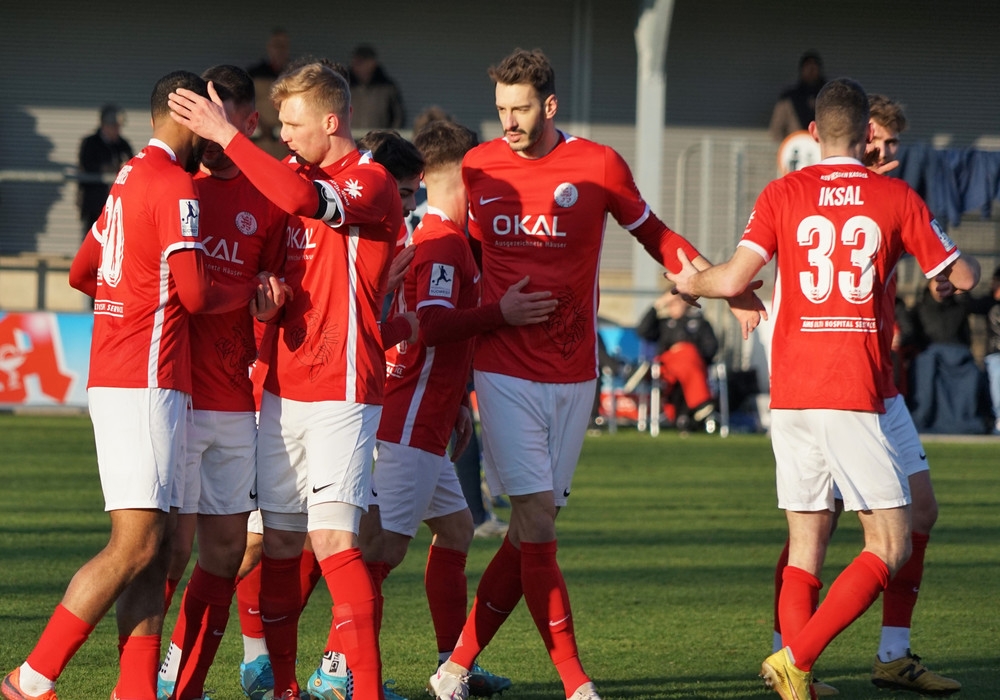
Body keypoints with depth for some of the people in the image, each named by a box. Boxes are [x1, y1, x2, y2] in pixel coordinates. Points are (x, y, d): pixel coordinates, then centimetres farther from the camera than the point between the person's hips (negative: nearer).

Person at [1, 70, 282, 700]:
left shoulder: (129, 179, 17)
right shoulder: (175, 184, -11)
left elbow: (81, 273, 27)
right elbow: (195, 294, -16)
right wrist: (254, 290, 1)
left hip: (115, 380, 10)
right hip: (145, 383, -10)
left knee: (156, 546, 7)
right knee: (136, 546, -11)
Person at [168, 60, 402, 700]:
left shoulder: (372, 184, -9)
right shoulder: (298, 175, 16)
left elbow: (301, 200, -30)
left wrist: (225, 135, -28)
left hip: (341, 392, -8)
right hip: (283, 389, 8)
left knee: (333, 540, -15)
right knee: (278, 542, 7)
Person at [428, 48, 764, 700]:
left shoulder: (598, 165, -1)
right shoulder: (478, 168, 2)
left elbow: (654, 235, 11)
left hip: (572, 373, 1)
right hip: (505, 370, -1)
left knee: (530, 532, 2)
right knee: (536, 526, -10)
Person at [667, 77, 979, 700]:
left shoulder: (782, 195, 5)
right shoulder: (896, 198, 1)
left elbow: (734, 279, -3)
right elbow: (962, 276, 9)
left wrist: (690, 281, 18)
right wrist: (973, 268, 33)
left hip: (792, 392, 4)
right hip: (860, 393, -4)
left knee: (806, 546, 9)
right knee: (891, 546, 0)